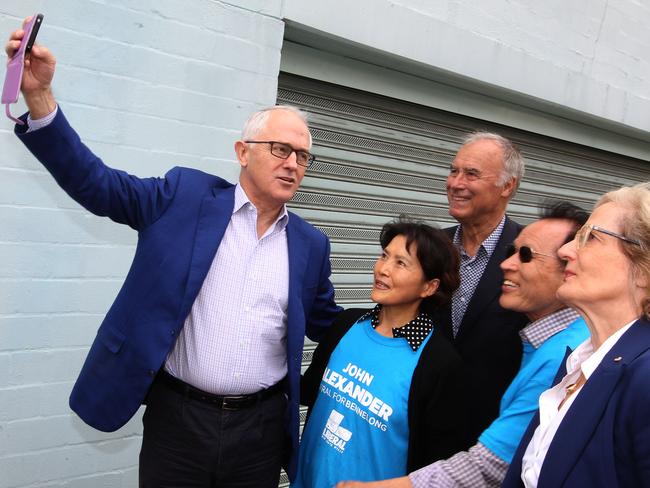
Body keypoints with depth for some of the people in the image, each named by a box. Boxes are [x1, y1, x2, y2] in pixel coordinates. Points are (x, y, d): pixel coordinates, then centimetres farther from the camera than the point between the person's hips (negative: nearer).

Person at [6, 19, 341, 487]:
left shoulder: (311, 244, 5)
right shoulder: (185, 195, -3)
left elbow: (328, 326, 15)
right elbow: (95, 183, -6)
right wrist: (39, 94, -16)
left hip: (262, 428, 3)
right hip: (177, 419, -2)